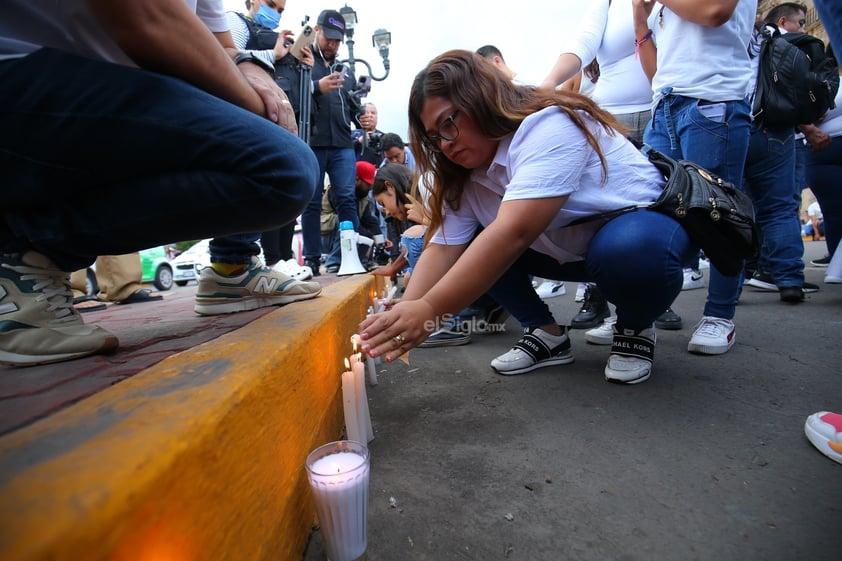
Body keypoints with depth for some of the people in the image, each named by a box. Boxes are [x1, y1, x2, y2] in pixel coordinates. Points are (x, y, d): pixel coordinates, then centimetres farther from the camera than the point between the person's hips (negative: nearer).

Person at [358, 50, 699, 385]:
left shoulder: (548, 127, -29)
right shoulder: (466, 174, -5)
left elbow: (513, 233, -42)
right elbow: (442, 248, -15)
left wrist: (430, 309, -47)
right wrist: (405, 312, -31)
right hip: (571, 250, 6)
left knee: (623, 250, -39)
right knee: (475, 248, -12)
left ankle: (635, 328, -6)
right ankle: (547, 333, 1)